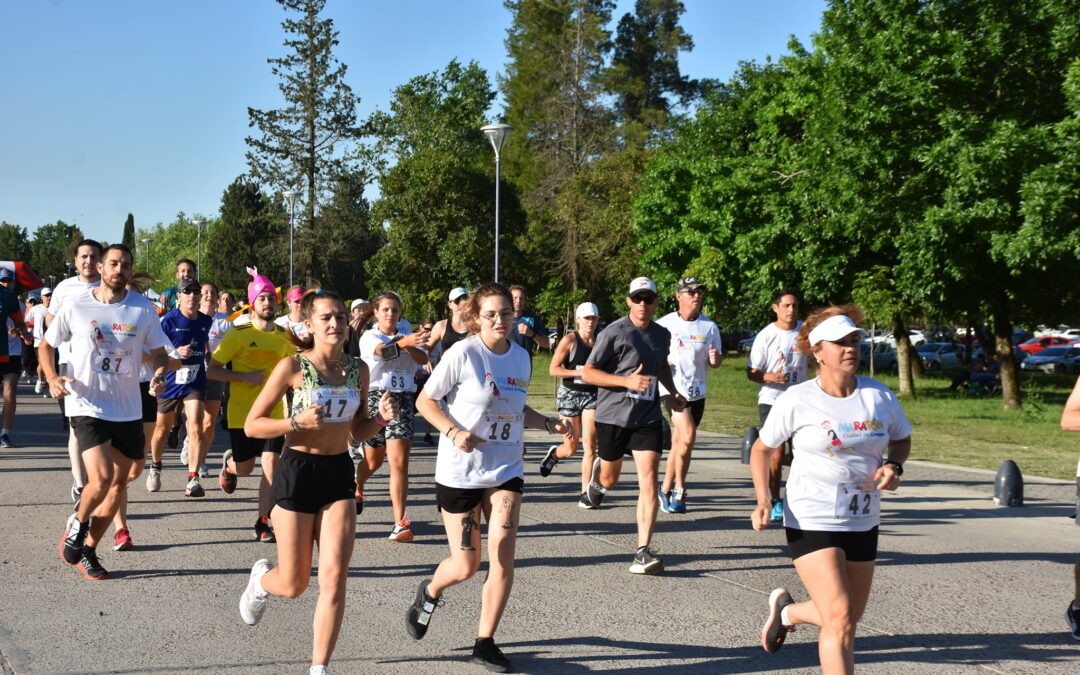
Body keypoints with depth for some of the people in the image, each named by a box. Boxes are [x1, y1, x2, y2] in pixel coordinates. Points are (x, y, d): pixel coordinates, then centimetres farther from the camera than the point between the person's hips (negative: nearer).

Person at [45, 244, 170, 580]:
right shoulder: (76, 307, -5)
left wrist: (159, 374, -17)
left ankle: (87, 550, 28)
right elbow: (46, 344, 7)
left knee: (119, 483, 10)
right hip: (88, 407, -4)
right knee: (101, 478, -20)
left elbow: (159, 352, 5)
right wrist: (52, 378, -10)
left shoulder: (144, 309, -1)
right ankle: (77, 524, 12)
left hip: (128, 410, 4)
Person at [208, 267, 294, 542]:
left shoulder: (284, 337, 4)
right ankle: (229, 463, 44)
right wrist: (246, 377, -20)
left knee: (271, 464, -7)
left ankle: (263, 522, 3)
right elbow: (212, 370, -10)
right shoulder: (238, 334, -9)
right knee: (245, 468, 7)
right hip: (242, 413, -3)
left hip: (273, 412, 3)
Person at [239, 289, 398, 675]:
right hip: (297, 473, -3)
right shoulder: (292, 367, -11)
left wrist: (381, 418, -8)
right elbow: (252, 425, -9)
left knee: (334, 578, -8)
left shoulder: (358, 369, 3)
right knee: (293, 586, 7)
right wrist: (298, 423, -25)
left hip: (339, 474, 3)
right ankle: (261, 579, 44)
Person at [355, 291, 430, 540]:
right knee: (373, 459, 16)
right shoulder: (369, 337, 1)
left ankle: (400, 523, -13)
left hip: (402, 401, 1)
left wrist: (410, 345, -29)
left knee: (399, 462, -12)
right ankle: (356, 491, 49)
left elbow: (423, 359, -8)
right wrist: (402, 342, -45)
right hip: (375, 398, -1)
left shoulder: (407, 337, 12)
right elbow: (381, 351, -24)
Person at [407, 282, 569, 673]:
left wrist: (549, 424, 1)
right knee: (465, 566, 1)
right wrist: (453, 431, -24)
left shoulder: (521, 357, 3)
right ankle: (430, 593, 38)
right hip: (460, 471, -4)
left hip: (506, 469, 4)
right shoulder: (463, 354, -13)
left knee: (503, 550, -12)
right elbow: (425, 401, -8)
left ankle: (485, 642, 4)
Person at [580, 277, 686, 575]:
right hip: (612, 416, -3)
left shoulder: (662, 335, 8)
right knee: (610, 480, 14)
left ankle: (643, 551, -12)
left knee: (648, 481, -12)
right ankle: (597, 475, 54)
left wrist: (673, 393, 17)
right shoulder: (614, 333, -9)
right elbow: (588, 372, -11)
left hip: (648, 419, 3)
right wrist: (628, 381, -20)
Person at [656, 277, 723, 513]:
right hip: (672, 388, -4)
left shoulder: (709, 326, 5)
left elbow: (716, 362, 11)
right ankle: (679, 488, -7)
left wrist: (715, 358, -13)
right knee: (688, 434, -21)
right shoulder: (664, 324, -3)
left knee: (679, 443, 11)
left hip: (697, 392, 4)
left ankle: (666, 490, 23)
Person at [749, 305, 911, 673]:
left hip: (863, 522, 5)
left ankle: (787, 611, 45)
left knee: (849, 618, 15)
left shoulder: (878, 395, -1)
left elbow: (902, 438, 16)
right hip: (811, 522, -5)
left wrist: (893, 465, -6)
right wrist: (763, 500, -12)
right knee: (840, 618, -14)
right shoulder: (797, 400, -10)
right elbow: (761, 449, 1)